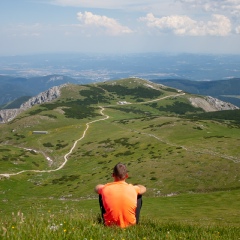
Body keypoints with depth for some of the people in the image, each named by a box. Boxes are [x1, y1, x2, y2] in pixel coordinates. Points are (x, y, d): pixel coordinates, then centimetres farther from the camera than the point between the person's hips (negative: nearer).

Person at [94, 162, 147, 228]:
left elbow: (96, 188, 19)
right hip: (130, 224, 0)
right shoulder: (132, 189, -7)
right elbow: (143, 188, 19)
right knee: (139, 196, 20)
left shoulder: (106, 189, -9)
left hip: (110, 224, 0)